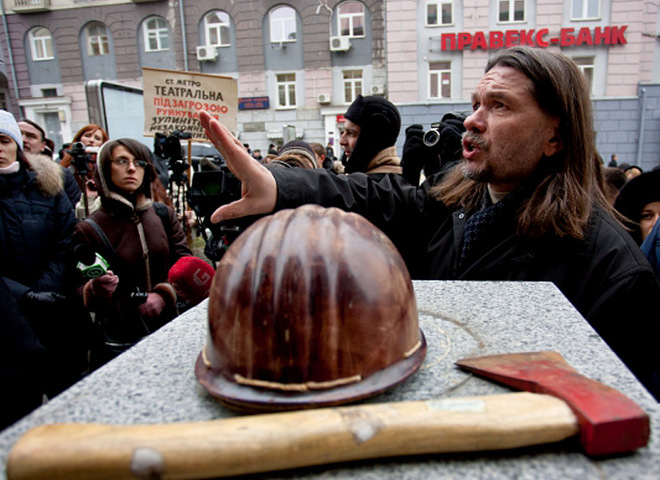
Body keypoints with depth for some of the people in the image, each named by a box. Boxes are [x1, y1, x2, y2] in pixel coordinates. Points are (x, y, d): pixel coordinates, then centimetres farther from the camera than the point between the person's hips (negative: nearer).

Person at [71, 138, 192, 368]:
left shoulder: (164, 215, 2)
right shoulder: (90, 230, -6)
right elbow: (79, 294, -4)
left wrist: (164, 294, -14)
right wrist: (96, 290, -26)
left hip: (167, 330, 3)